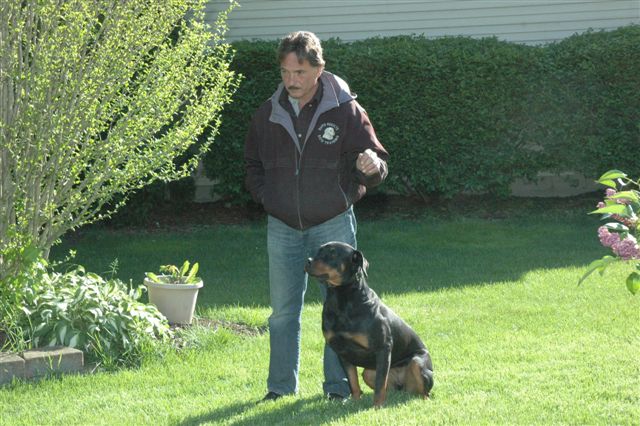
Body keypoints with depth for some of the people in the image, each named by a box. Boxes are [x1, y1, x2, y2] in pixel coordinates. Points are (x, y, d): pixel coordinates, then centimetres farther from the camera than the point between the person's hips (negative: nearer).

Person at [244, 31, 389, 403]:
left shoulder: (346, 111, -8)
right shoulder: (269, 114, 2)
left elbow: (377, 162, -5)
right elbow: (252, 163, 17)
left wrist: (370, 166, -28)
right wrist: (266, 197, 3)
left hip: (333, 225, -3)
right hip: (283, 228, 3)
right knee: (283, 311, 8)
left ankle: (339, 386, 11)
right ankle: (281, 386, 17)